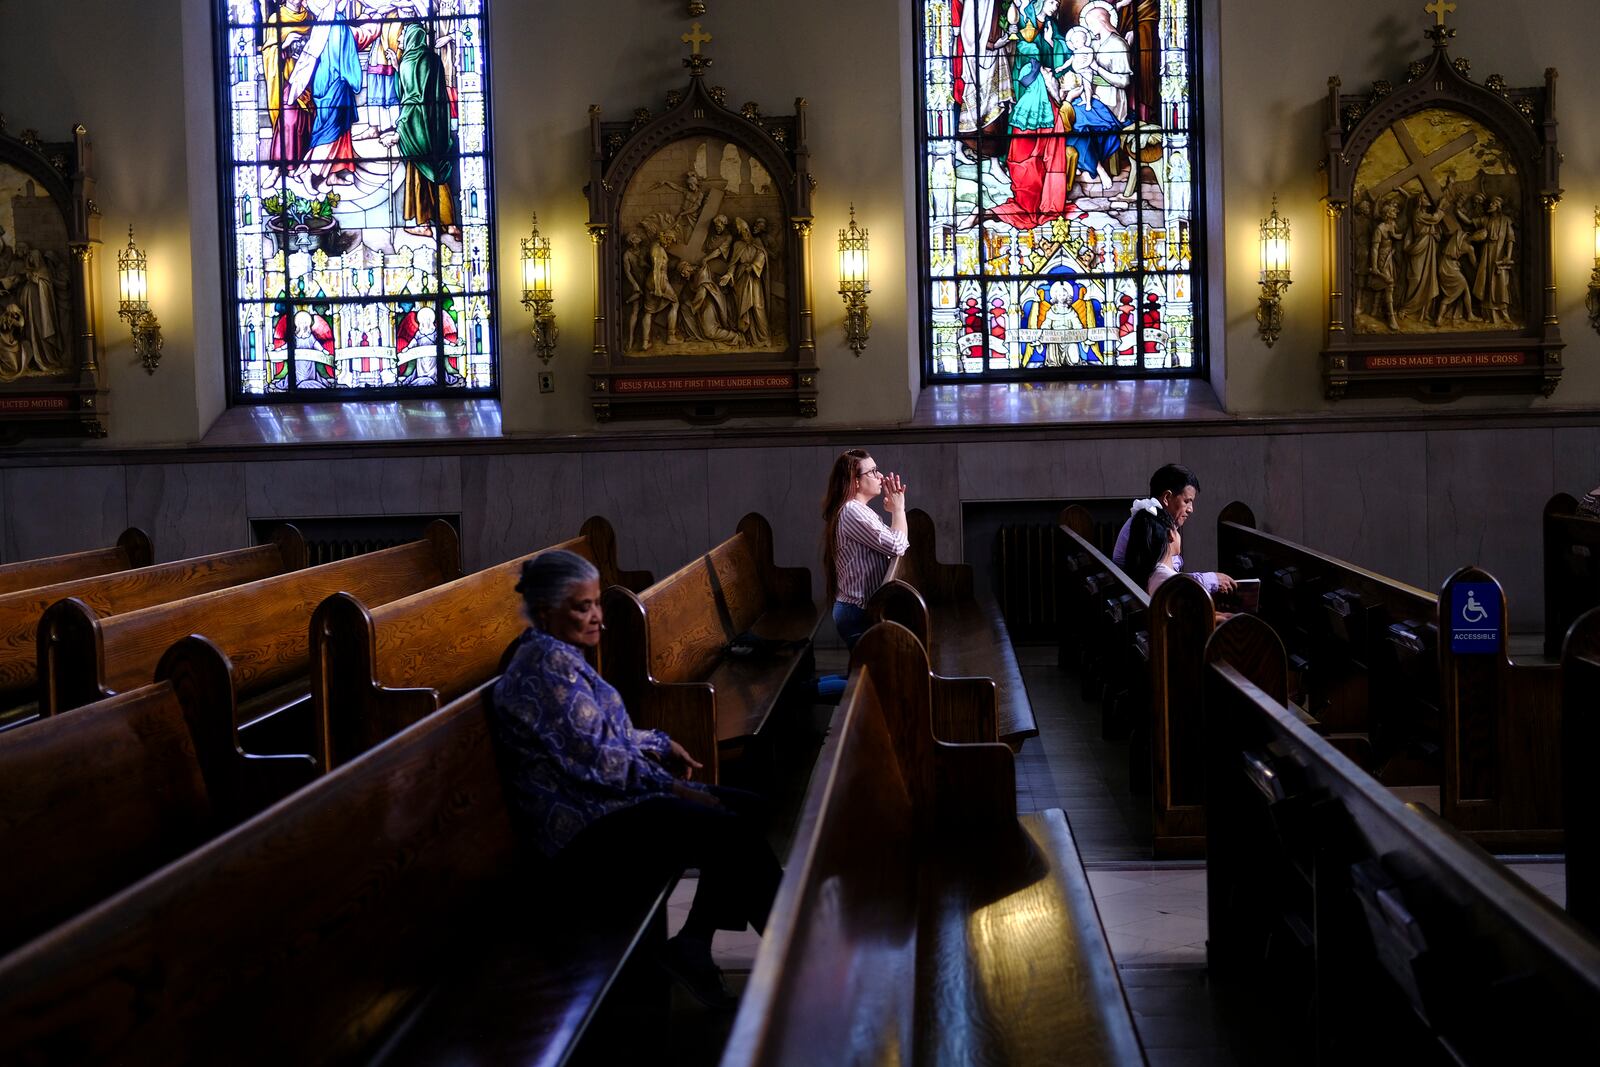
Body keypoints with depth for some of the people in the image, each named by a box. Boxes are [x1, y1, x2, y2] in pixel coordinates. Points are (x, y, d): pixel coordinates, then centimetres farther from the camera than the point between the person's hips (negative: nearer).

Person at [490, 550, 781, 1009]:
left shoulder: (560, 655, 16)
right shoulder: (549, 663, -17)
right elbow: (594, 757, -22)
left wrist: (660, 745, 15)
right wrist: (671, 786, -14)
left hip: (604, 803, 11)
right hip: (587, 830, -11)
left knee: (746, 808, 6)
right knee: (735, 833, -20)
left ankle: (693, 943, 2)